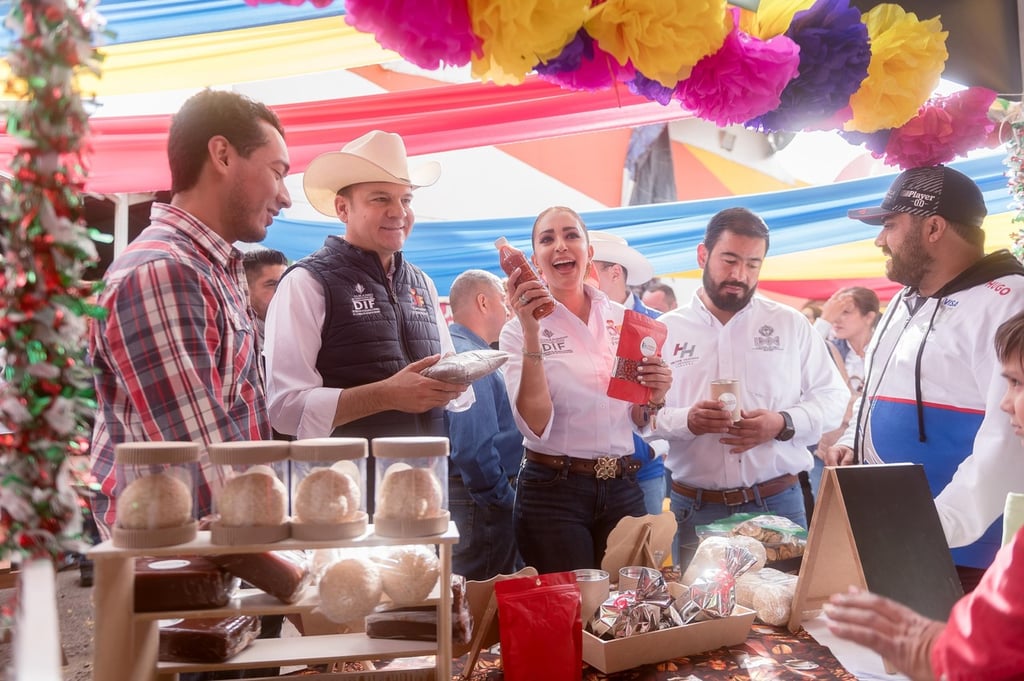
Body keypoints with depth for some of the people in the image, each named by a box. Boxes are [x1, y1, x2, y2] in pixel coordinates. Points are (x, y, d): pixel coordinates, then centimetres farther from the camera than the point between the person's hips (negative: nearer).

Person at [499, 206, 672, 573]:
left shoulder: (623, 319, 4)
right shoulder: (519, 329, -6)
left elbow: (638, 421, 12)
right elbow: (536, 425, -19)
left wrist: (654, 397, -10)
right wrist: (531, 332, -24)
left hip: (623, 490, 4)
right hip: (553, 492, -3)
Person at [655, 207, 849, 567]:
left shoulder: (791, 324, 7)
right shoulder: (666, 330, 4)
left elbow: (832, 397, 7)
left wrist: (782, 424, -11)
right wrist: (686, 421, -19)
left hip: (778, 503, 1)